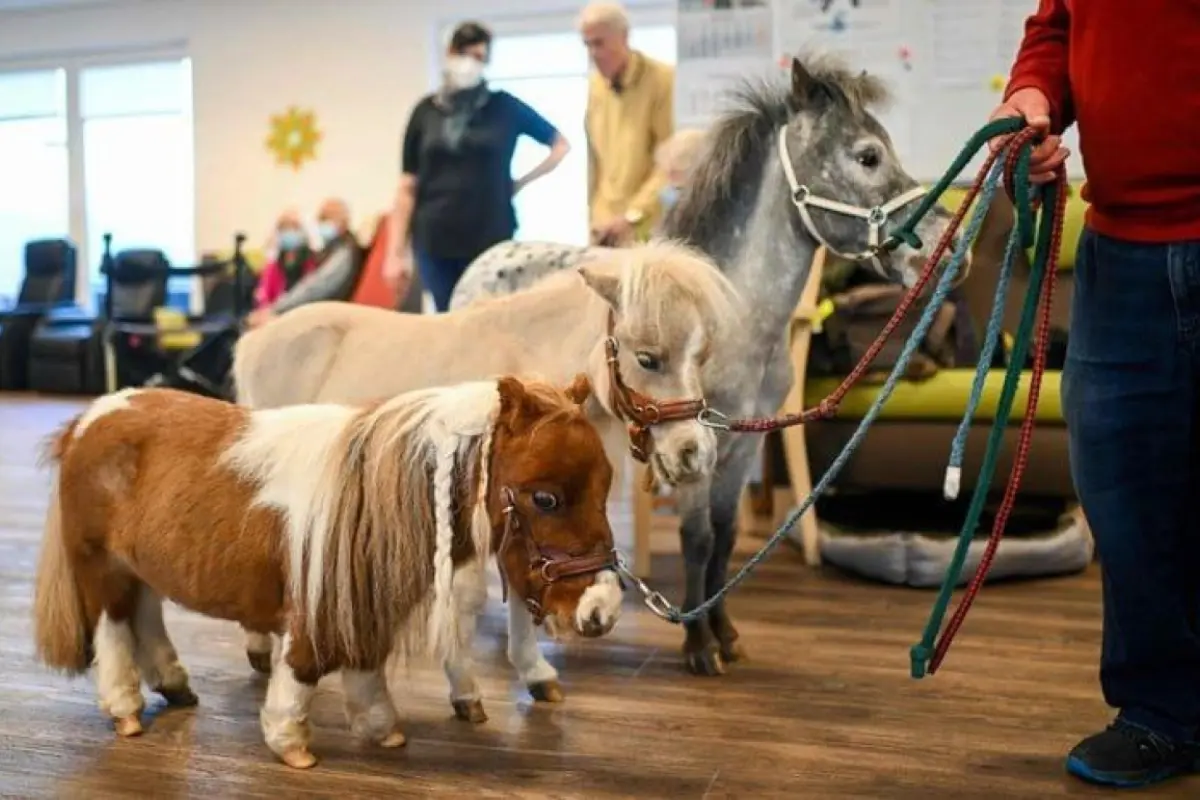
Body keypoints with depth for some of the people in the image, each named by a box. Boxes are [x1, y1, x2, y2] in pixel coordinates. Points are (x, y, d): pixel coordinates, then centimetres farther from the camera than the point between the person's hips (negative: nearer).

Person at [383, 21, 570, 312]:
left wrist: (520, 183, 3)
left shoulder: (505, 107, 3)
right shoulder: (426, 111, 7)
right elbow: (408, 187, 7)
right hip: (435, 243, 2)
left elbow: (561, 145, 13)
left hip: (491, 241, -1)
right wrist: (397, 253, 2)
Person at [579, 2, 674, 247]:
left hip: (650, 231, -4)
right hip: (605, 229, 5)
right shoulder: (595, 85, 8)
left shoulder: (664, 80, -8)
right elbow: (593, 157, 13)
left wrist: (633, 214, -17)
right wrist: (595, 214, 6)